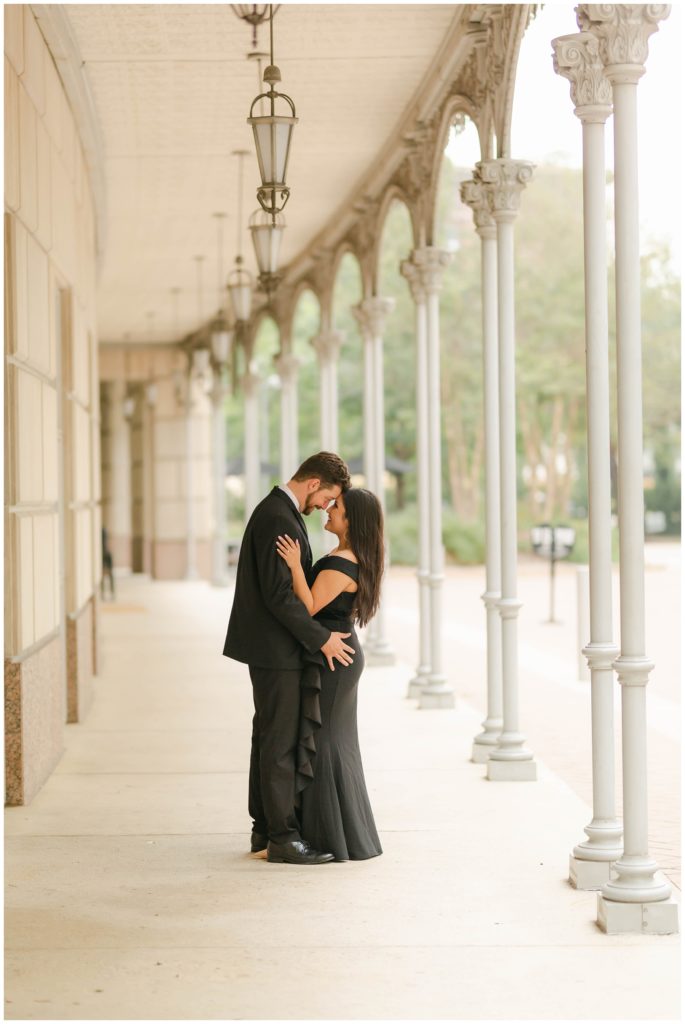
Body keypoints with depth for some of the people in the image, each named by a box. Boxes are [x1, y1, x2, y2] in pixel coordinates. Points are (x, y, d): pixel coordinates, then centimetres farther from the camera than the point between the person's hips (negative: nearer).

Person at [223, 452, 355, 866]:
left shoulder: (278, 511, 13)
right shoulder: (278, 520, -20)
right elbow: (278, 594, -24)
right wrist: (320, 638, -19)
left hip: (273, 645, 11)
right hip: (275, 648, -11)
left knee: (271, 737, 14)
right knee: (281, 742, -6)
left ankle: (265, 829, 20)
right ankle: (283, 837, -2)